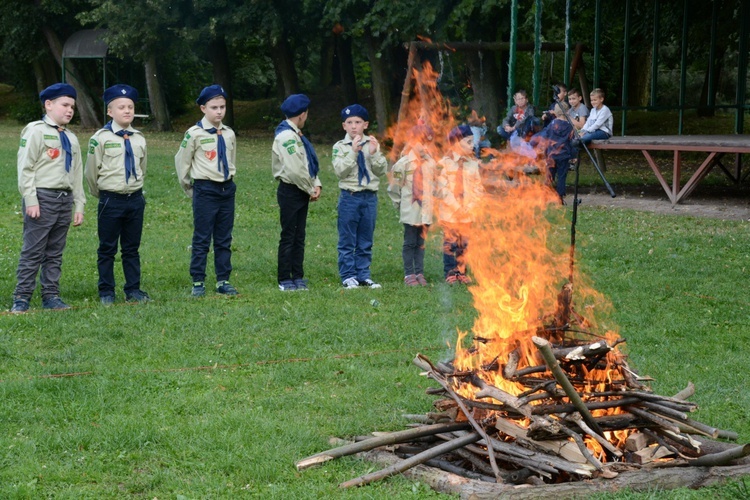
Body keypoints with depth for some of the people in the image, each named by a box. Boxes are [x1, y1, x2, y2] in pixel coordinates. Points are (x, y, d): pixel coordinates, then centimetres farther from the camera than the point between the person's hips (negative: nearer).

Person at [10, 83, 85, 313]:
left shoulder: (71, 138, 18)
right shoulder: (36, 131, -4)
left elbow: (77, 174, 20)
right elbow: (25, 167, -9)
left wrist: (79, 205, 14)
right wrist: (31, 200, -15)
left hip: (65, 199, 7)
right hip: (42, 198, -6)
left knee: (55, 253, 10)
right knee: (33, 251, -5)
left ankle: (51, 296, 16)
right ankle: (21, 298, 1)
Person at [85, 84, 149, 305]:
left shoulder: (139, 139, 7)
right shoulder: (101, 138, -8)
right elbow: (91, 171, -2)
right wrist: (103, 195, 8)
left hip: (135, 199, 4)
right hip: (111, 201, -4)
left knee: (132, 248, 11)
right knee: (107, 249, 5)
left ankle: (133, 289, 18)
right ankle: (106, 293, 12)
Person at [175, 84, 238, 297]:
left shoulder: (229, 134, 7)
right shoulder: (194, 134, -8)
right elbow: (181, 161, 0)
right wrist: (190, 190, 7)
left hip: (227, 189, 5)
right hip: (205, 190, -5)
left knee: (224, 239, 9)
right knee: (202, 239, -1)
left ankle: (223, 281, 16)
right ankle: (198, 283, 5)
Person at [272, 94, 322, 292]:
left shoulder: (296, 135, 15)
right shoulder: (286, 136, -17)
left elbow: (308, 164, 16)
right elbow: (294, 170, -22)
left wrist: (316, 184, 1)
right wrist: (310, 189, -12)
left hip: (301, 192, 9)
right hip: (290, 191, -9)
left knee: (299, 236, 12)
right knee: (288, 236, -4)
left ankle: (297, 277, 18)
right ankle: (285, 281, 2)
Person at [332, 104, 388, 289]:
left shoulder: (372, 145, 7)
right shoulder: (340, 147, 0)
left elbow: (382, 170, 0)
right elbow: (340, 171, -13)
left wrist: (374, 153, -14)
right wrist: (353, 152, -19)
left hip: (370, 196, 2)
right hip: (350, 196, -2)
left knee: (366, 241, 9)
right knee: (347, 241, 2)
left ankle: (363, 275, 16)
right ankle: (348, 276, 8)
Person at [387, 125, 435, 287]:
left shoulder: (430, 163, 6)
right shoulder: (404, 163, -7)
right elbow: (394, 186, -2)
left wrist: (430, 202, 13)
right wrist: (399, 204, 2)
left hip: (425, 211, 4)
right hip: (410, 211, -4)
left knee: (421, 242, 9)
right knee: (410, 242, 0)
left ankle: (419, 273, 14)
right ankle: (409, 274, 6)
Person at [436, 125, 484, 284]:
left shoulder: (473, 164, 8)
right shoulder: (445, 163, -5)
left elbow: (478, 189, 8)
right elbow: (442, 189, -10)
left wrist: (470, 206, -4)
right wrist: (456, 207, -13)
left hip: (467, 213, 4)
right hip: (449, 212, -4)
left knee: (464, 244, 7)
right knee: (450, 243, -1)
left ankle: (461, 272, 15)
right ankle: (450, 274, 6)